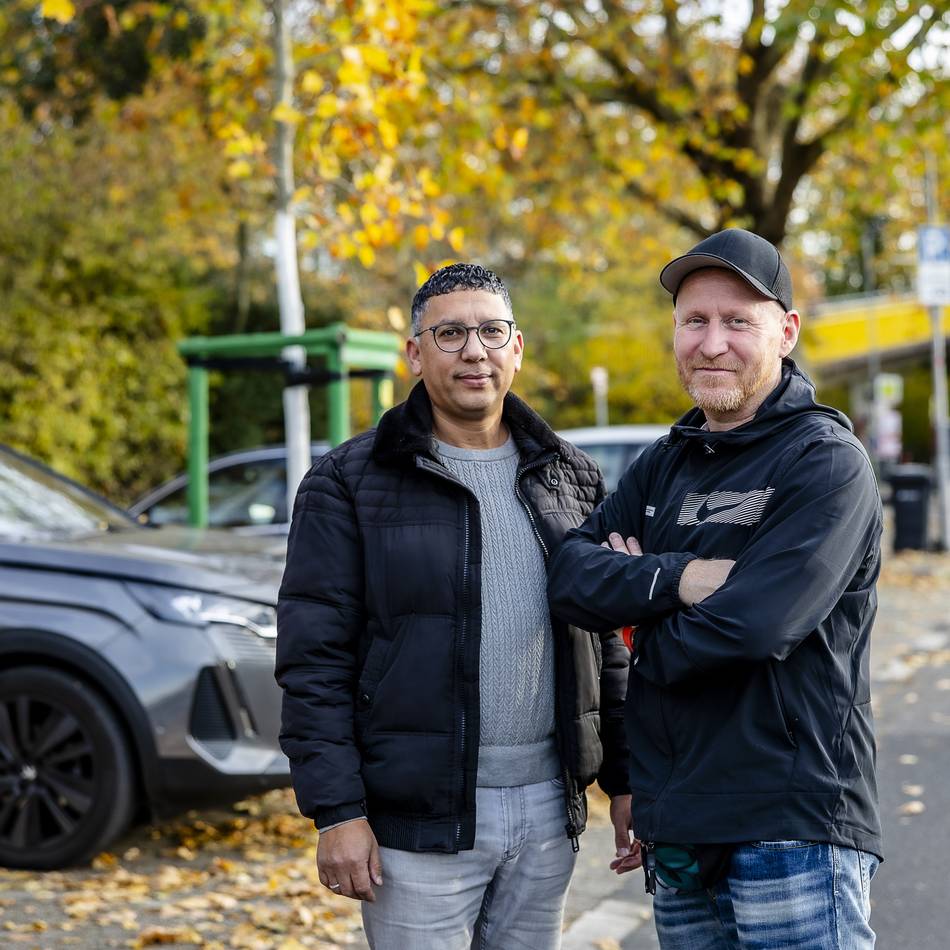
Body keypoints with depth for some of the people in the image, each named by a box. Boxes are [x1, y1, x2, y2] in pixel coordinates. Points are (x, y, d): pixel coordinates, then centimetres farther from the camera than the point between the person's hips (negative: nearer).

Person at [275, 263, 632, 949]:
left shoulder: (570, 478, 10)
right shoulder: (350, 482, -4)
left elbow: (606, 643, 14)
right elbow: (316, 657, -7)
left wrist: (624, 778, 10)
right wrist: (336, 811, -12)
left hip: (548, 809, 4)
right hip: (419, 821, -4)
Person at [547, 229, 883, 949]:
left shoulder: (826, 461, -8)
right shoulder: (665, 464, 14)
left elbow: (752, 625, -20)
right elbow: (570, 577, 1)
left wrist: (639, 610, -2)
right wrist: (678, 578, -16)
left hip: (792, 830, -6)